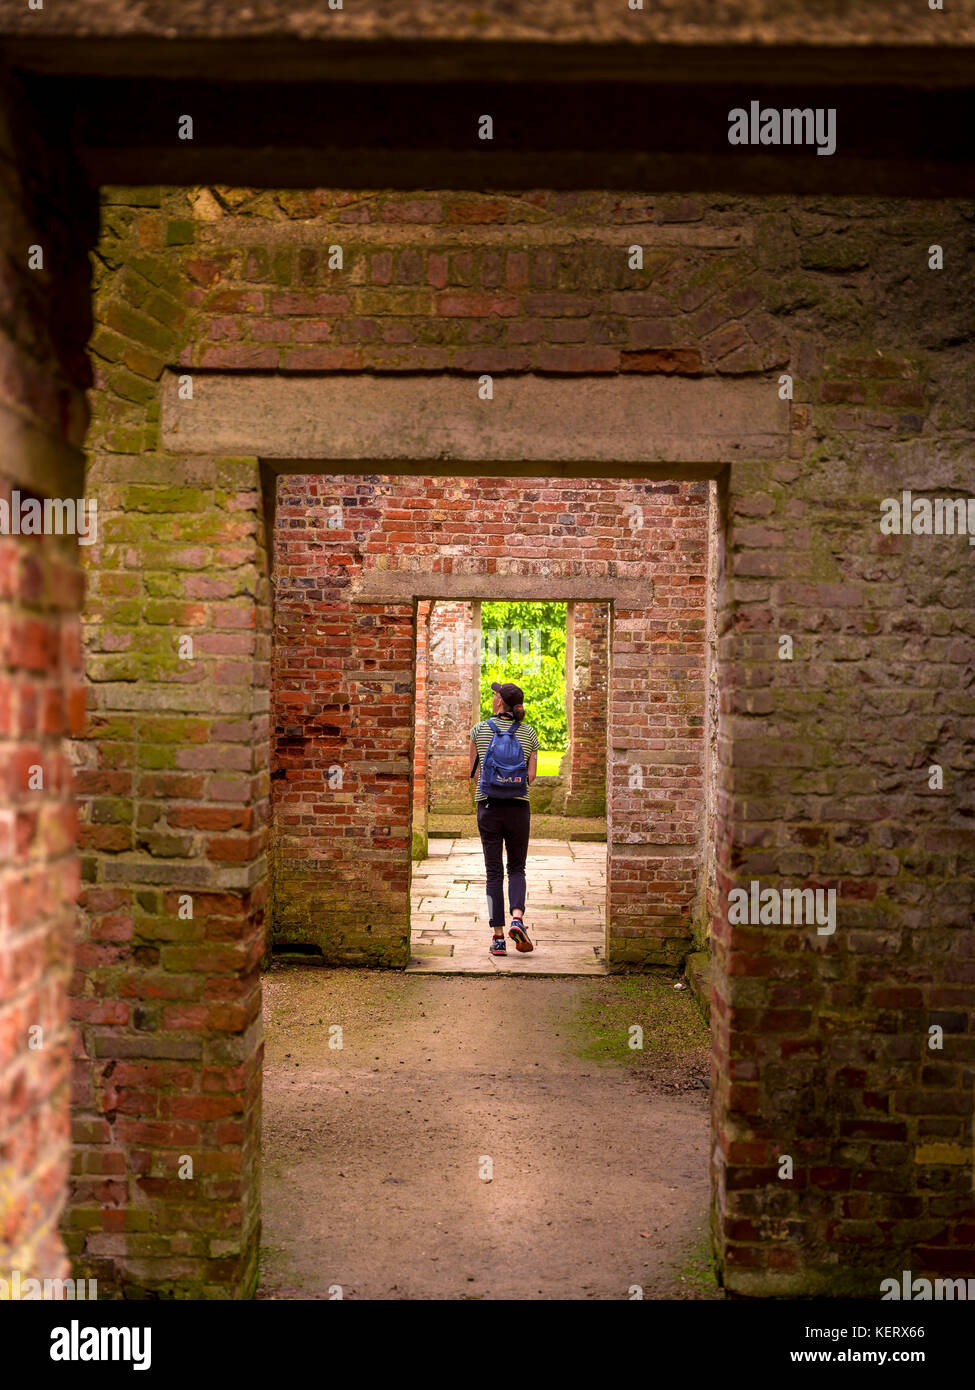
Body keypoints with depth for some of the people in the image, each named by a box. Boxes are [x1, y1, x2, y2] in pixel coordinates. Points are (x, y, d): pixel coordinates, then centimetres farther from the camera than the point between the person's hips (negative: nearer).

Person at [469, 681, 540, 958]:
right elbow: (531, 775, -1)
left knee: (493, 872, 5)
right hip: (518, 805, 1)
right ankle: (517, 919, -10)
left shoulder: (480, 730, 0)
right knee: (516, 868, 14)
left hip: (488, 805, -1)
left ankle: (498, 936, 2)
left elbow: (473, 771, 5)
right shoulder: (528, 733, 2)